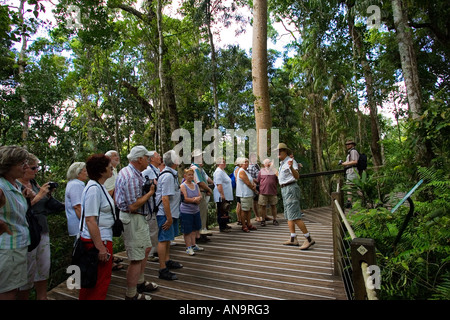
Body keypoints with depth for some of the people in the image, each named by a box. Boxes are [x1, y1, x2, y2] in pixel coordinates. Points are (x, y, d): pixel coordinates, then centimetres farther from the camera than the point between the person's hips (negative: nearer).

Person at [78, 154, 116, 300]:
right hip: (97, 240, -10)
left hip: (102, 238, 10)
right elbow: (90, 220, -24)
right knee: (100, 281, 2)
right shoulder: (94, 188, -20)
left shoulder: (99, 186, 11)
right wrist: (100, 247, -24)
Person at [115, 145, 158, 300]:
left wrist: (148, 187, 6)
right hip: (132, 219, -11)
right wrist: (150, 193, -16)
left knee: (146, 249, 23)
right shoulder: (131, 177, -23)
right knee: (137, 258, -1)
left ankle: (140, 282, 38)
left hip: (139, 218, 11)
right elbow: (133, 206, -26)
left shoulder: (134, 173, 11)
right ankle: (131, 295, 14)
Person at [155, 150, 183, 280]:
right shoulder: (168, 176, -21)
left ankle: (167, 261, 36)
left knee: (168, 238, 21)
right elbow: (165, 198, -26)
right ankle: (163, 270, 6)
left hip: (170, 213, 10)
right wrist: (169, 218, -24)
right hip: (165, 214, -10)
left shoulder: (171, 174, 11)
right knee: (163, 239, -3)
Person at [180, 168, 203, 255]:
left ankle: (193, 245, 27)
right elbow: (185, 199, -16)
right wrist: (195, 200, -10)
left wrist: (195, 199, -16)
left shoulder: (195, 185, 9)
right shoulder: (183, 186, -10)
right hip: (186, 211, -6)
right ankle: (188, 247, 12)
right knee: (187, 230, 1)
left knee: (194, 228, 15)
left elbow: (200, 196, 5)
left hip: (196, 210, 6)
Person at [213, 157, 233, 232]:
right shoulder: (218, 172, -16)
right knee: (222, 212, -2)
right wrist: (222, 195, -25)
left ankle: (224, 225, 28)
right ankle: (222, 227, 6)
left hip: (226, 196, 10)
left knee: (225, 211, 17)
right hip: (222, 197, -10)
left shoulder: (222, 171, 17)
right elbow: (219, 185, -23)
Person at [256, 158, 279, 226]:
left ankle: (275, 219, 22)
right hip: (263, 192, -1)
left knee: (273, 206, 10)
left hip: (273, 192, 1)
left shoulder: (274, 171, 8)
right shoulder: (261, 171, 7)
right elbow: (257, 181, 8)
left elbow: (278, 181, 13)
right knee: (263, 206, 2)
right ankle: (263, 220, 14)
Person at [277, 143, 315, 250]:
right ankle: (293, 239, 13)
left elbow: (297, 176, -26)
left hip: (291, 189, -10)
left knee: (294, 217, -14)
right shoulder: (282, 163, 17)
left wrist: (291, 167, -44)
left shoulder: (290, 161, -12)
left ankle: (309, 239, -9)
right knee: (288, 216, 9)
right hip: (285, 190, 10)